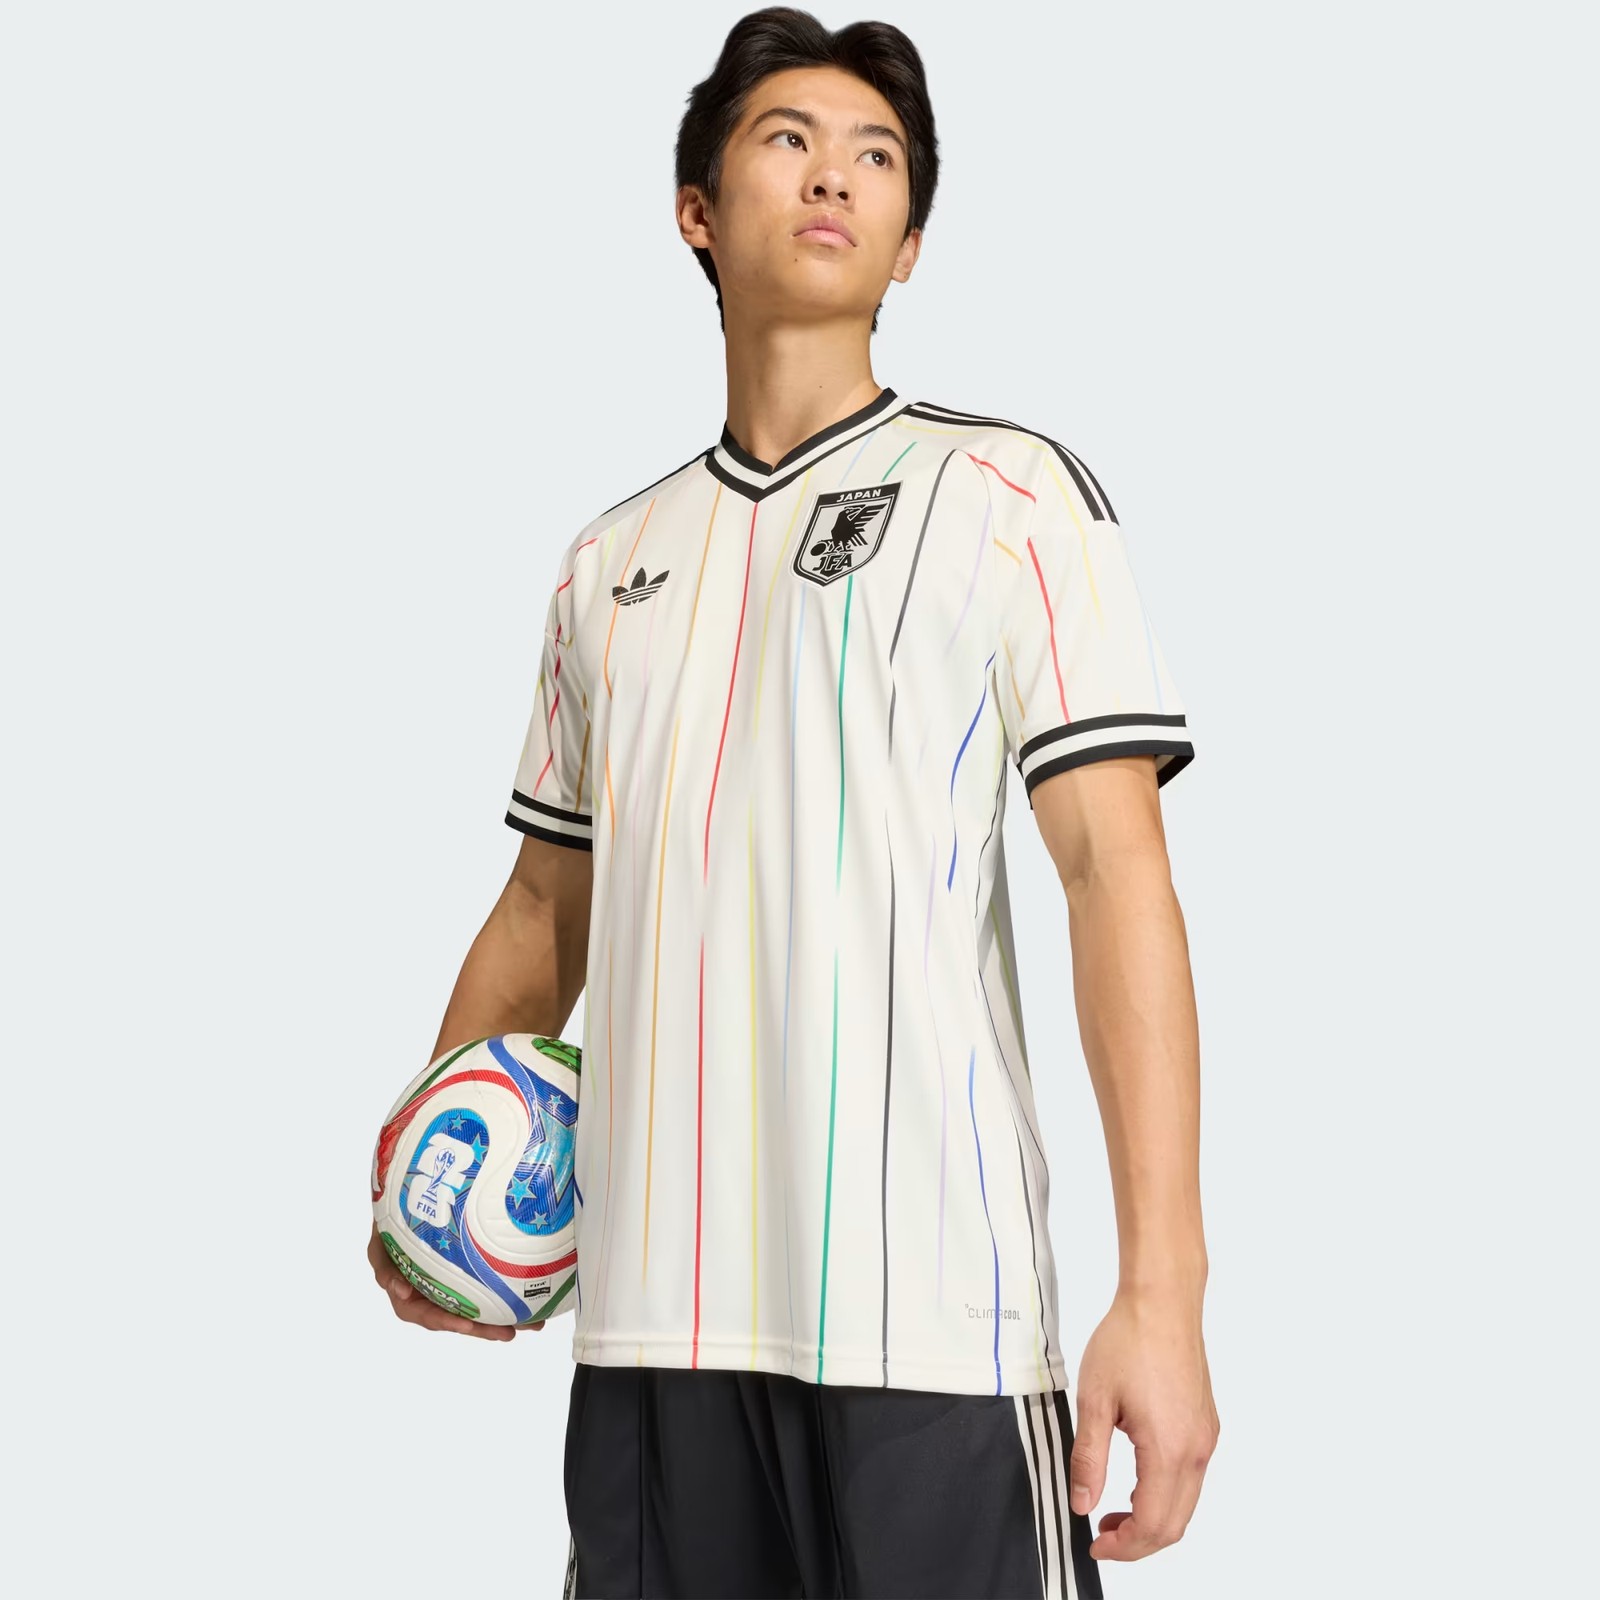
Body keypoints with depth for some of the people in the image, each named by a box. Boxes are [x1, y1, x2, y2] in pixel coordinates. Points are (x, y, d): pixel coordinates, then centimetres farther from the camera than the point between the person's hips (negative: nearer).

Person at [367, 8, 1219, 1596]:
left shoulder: (1007, 491, 2)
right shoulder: (608, 562, 17)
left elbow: (1116, 868, -6)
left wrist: (1161, 1292, -15)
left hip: (926, 1321, -4)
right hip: (644, 1315, 4)